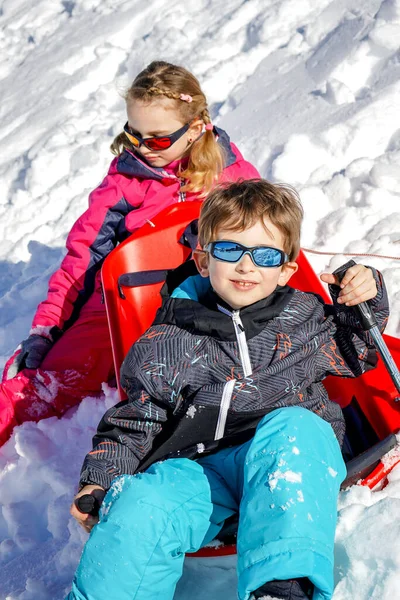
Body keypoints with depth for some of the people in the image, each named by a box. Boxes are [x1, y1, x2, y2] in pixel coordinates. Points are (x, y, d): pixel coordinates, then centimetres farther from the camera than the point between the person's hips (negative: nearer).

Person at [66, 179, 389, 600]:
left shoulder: (306, 317, 15)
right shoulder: (169, 341, 10)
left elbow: (355, 353, 33)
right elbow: (135, 420, 14)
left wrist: (365, 301, 14)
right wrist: (99, 479, 0)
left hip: (291, 465, 1)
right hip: (199, 469, 0)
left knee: (293, 427, -36)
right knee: (142, 507, -33)